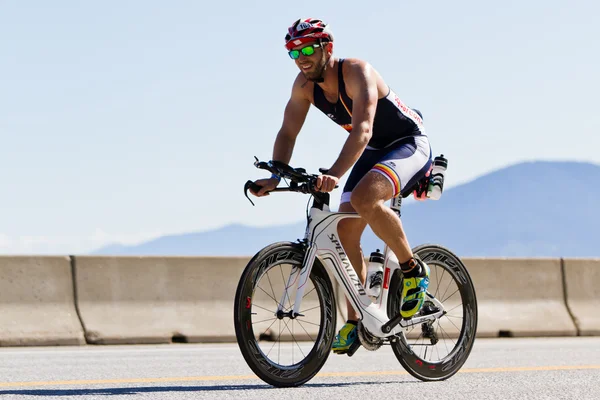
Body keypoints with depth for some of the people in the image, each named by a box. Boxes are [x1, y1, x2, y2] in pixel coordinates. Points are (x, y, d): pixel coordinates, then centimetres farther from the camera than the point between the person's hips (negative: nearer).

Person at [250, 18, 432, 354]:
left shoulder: (358, 73, -29)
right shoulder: (305, 85, -8)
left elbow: (363, 129, -42)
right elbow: (288, 132, -6)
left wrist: (334, 174, -55)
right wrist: (274, 177, -24)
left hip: (410, 145, -8)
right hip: (373, 152, 8)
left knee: (364, 198, -34)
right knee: (345, 232, -4)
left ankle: (414, 271, -16)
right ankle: (355, 321, 8)